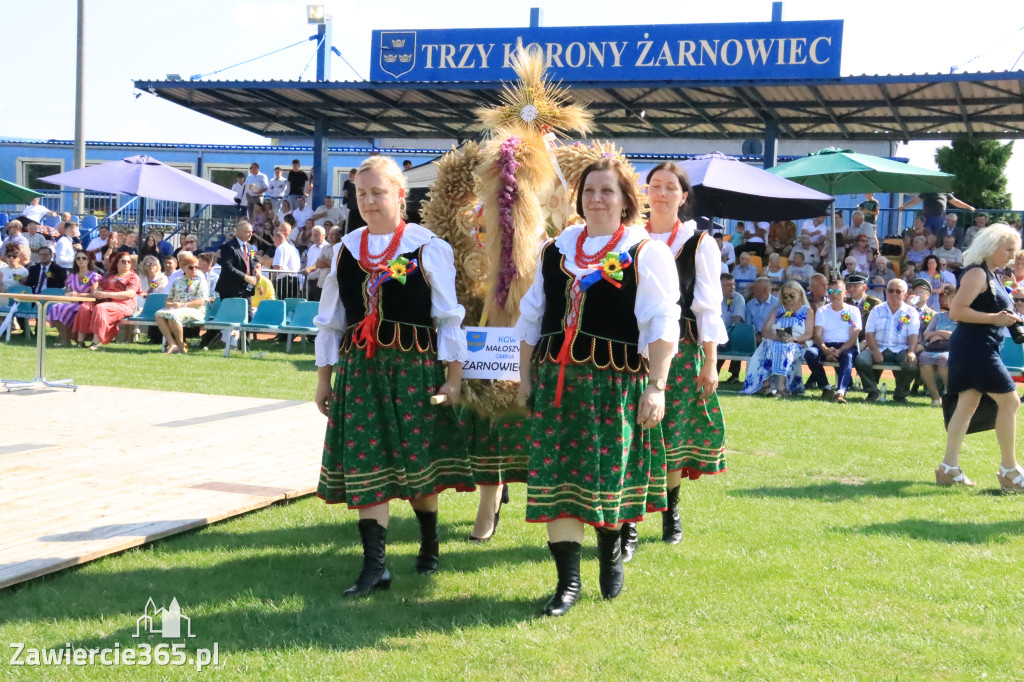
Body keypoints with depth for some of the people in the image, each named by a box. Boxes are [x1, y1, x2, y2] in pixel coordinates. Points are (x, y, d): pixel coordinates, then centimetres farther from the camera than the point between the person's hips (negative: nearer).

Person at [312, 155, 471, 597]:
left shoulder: (428, 248, -4)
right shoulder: (345, 250, 9)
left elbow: (449, 318, -3)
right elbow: (330, 320, 15)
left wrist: (453, 377, -6)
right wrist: (324, 377, 13)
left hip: (415, 368, -3)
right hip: (359, 370, 3)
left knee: (418, 462, 7)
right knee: (365, 466, -2)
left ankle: (429, 541, 32)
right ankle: (374, 565, 1)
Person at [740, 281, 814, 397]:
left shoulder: (807, 311, 17)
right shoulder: (777, 310, 25)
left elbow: (809, 334, 2)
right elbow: (764, 331, 12)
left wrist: (794, 339, -18)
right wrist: (774, 336, -11)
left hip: (796, 345, -3)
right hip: (774, 342, 3)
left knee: (786, 349, -38)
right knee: (770, 347, -34)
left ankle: (780, 386, -56)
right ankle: (766, 384, -50)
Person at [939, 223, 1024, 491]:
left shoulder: (990, 275, 17)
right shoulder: (976, 273, -13)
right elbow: (956, 311, -21)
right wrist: (994, 318, -22)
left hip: (982, 348, 10)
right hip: (974, 347, -10)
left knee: (968, 404, 9)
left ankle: (949, 468, 11)